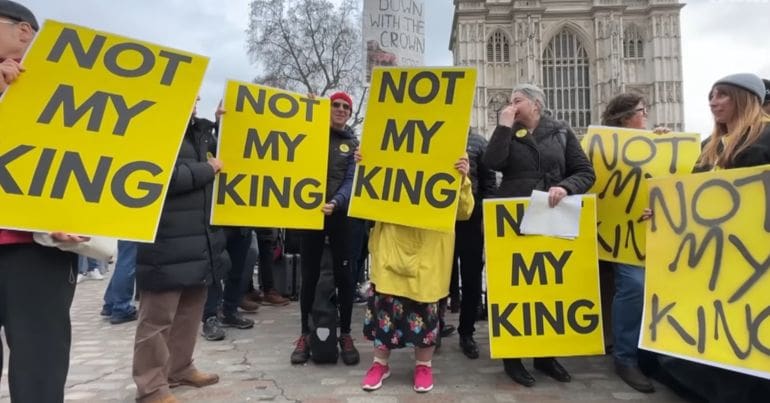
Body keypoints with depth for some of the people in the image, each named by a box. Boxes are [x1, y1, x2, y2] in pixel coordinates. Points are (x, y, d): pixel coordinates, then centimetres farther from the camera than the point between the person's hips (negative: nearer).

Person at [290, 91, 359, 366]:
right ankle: (305, 335, 16)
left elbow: (350, 180, -4)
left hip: (340, 214, 0)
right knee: (309, 275, 4)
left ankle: (345, 335, 14)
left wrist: (336, 203, -25)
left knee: (343, 275, 2)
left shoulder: (353, 144, 7)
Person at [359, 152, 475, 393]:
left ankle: (424, 366, 25)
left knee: (425, 307, 5)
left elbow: (463, 212, -4)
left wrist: (463, 180, -19)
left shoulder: (452, 162, 3)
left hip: (429, 253, -2)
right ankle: (380, 363, 25)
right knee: (384, 303, 6)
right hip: (391, 246, 2)